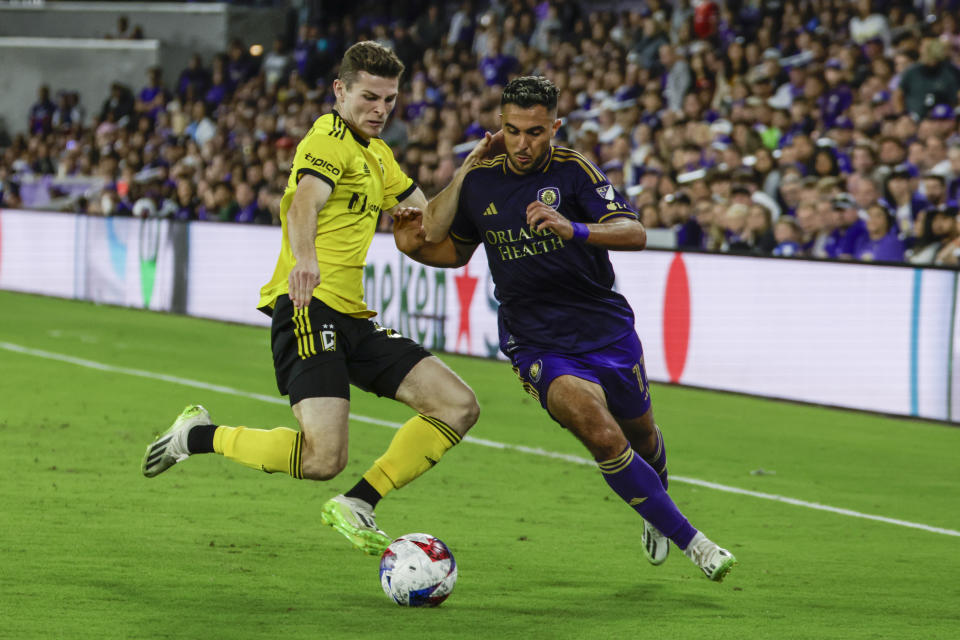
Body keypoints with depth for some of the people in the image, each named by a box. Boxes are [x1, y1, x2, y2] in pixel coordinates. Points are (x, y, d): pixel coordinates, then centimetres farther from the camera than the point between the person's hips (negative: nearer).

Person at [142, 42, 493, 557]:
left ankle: (355, 507, 6)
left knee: (458, 407, 0)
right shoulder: (330, 141, -7)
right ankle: (199, 436, 1)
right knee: (323, 460, -22)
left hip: (353, 319, 9)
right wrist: (304, 258, -48)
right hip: (310, 308, -9)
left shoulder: (377, 155, 22)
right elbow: (302, 205, -27)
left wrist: (466, 173, 11)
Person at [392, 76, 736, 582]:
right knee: (604, 436, -22)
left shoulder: (572, 171, -10)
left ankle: (655, 509, 53)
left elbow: (635, 233, -21)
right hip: (537, 344, 0)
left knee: (640, 435, 18)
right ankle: (689, 540, -10)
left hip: (605, 328, 0)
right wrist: (415, 246, -4)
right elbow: (456, 251, 18)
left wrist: (575, 230, -39)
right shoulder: (479, 181, 1)